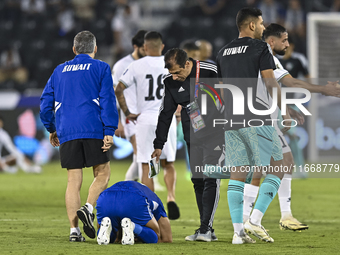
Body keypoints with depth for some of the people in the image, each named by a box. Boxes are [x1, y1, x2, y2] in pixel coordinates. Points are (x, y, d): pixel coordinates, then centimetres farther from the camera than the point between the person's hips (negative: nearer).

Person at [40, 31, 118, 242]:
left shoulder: (59, 71, 17)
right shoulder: (101, 68, 6)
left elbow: (46, 103, 17)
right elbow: (107, 100, -4)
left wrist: (52, 129, 28)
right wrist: (109, 131, -7)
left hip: (67, 133, 3)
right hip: (93, 130, -3)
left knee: (74, 181, 5)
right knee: (102, 174, 9)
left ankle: (74, 229, -3)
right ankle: (88, 208, -16)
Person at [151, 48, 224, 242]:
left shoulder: (210, 72, -15)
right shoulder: (171, 82, 1)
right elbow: (166, 114, 10)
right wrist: (159, 145, 8)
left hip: (215, 133, -6)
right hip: (192, 137, 6)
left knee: (211, 179, -12)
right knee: (197, 181, 5)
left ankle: (206, 228, -13)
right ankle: (206, 231, 9)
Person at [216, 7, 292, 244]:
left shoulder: (223, 53, 16)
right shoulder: (260, 48, -3)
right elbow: (271, 84, -9)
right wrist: (285, 113, -2)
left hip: (231, 122, 6)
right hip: (257, 119, -6)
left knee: (238, 174, 6)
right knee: (277, 168, 3)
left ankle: (238, 231, -2)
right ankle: (255, 220, -9)